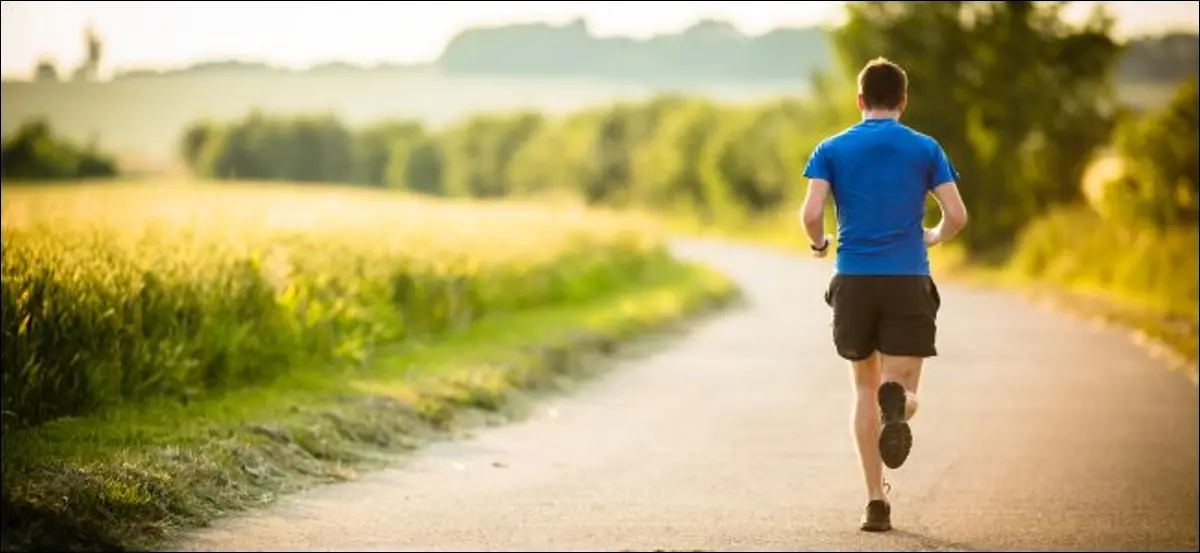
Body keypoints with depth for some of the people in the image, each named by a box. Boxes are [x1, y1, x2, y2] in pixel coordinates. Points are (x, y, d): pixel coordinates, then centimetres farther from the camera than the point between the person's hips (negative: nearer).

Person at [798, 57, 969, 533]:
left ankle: (876, 501, 10)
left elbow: (811, 213, -7)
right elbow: (957, 215, -2)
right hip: (908, 280, -1)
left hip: (853, 280, 1)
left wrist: (818, 244, 15)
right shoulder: (926, 149, 5)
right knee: (903, 390, 2)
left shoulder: (832, 149, 5)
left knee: (866, 388, 15)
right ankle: (897, 403, -38)